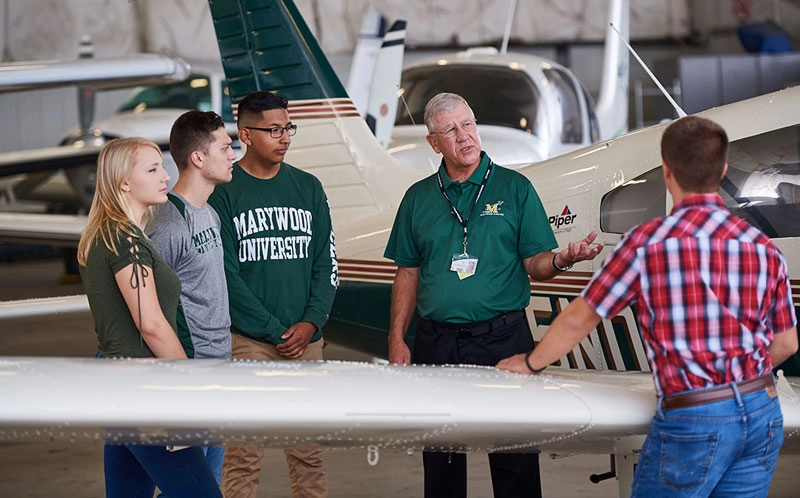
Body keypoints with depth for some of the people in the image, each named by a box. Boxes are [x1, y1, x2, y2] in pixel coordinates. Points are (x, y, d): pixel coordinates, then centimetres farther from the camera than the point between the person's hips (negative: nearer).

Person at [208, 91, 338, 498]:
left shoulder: (308, 188, 11)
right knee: (244, 456, -6)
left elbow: (326, 264, 10)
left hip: (306, 339, 4)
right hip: (247, 341, -4)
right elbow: (225, 274, -6)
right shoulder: (223, 192, -2)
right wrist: (275, 331, -11)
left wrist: (311, 322, -5)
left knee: (309, 453, 6)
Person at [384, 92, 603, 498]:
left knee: (515, 459, -1)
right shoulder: (418, 198, 10)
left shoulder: (514, 188, 3)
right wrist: (397, 339, 5)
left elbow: (535, 263, 0)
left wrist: (561, 260, -22)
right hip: (437, 343, 2)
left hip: (503, 338, -2)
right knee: (440, 460, 8)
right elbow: (408, 274, 12)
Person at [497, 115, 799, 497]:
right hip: (762, 411, 5)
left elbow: (578, 320, -1)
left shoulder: (648, 242, -10)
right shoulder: (764, 248, 3)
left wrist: (531, 363, 16)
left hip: (693, 422, -4)